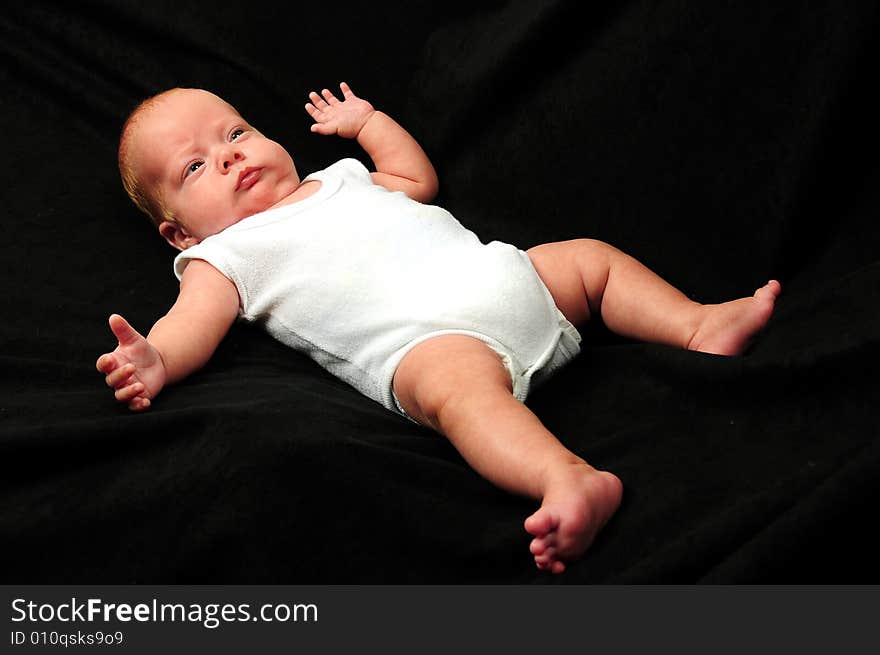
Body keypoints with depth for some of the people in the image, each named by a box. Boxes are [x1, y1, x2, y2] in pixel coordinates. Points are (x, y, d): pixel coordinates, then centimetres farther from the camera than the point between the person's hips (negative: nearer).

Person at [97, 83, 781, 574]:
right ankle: (568, 479, -59)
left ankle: (698, 324, 2)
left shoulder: (338, 178, 33)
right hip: (422, 335, -8)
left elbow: (418, 178, 47)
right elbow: (196, 320, -4)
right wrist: (154, 359, -26)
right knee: (458, 382, -39)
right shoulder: (226, 255, 14)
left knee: (590, 256, 6)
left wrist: (367, 120, 45)